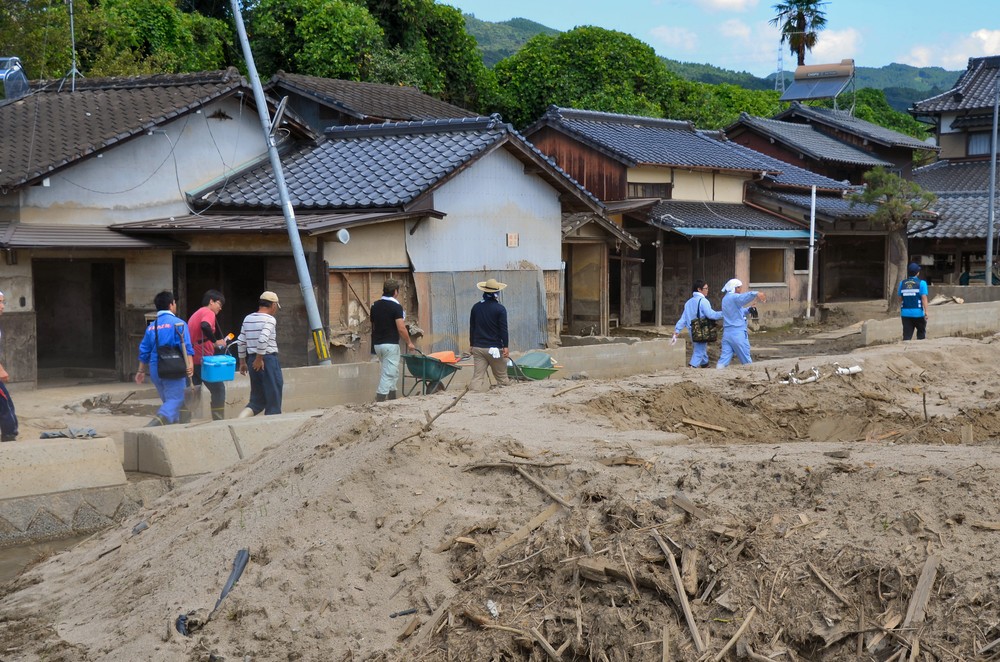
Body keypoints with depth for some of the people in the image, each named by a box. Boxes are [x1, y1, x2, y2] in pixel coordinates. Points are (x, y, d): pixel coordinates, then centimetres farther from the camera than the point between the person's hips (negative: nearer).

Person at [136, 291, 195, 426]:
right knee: (175, 399, -10)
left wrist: (141, 371, 25)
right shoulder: (178, 323, -6)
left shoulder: (151, 326, 12)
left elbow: (144, 351, 17)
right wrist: (189, 364, -21)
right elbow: (186, 346, -17)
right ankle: (158, 420, -34)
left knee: (168, 400, 18)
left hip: (155, 370, 6)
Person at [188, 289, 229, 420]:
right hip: (203, 359, -9)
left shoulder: (196, 313, 21)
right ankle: (218, 421, -2)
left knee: (194, 392, 13)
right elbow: (205, 326, -30)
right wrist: (215, 342, -20)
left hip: (192, 359, 9)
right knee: (218, 389, -1)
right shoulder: (209, 313, -8)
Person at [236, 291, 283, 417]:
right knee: (273, 398, 4)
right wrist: (259, 358, -15)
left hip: (252, 359, 7)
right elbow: (263, 339, -24)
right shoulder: (270, 319, -10)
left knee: (257, 399, 12)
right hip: (269, 359, -7)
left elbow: (241, 342, 13)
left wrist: (242, 362, 20)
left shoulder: (247, 318, 12)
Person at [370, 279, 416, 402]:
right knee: (389, 373, -5)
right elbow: (401, 328, -18)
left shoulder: (375, 306, 8)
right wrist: (409, 342, -7)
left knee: (393, 372, 20)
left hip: (377, 344, 8)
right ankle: (379, 400, -11)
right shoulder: (396, 306, -13)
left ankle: (392, 398, 24)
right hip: (390, 344, -8)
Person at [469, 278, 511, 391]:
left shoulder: (476, 307, 8)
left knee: (477, 377, 0)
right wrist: (506, 346, -8)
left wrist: (472, 344, 21)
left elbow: (471, 327, 14)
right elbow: (503, 329, -10)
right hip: (494, 348, -4)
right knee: (502, 377, 7)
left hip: (478, 348, 4)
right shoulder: (500, 309, -6)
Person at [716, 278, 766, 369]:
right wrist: (756, 294, -48)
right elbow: (743, 297, -33)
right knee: (746, 361, 6)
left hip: (727, 333, 7)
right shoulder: (734, 297, -9)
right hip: (738, 334, -7)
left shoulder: (725, 299, 18)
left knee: (723, 360, 0)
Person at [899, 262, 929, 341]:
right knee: (921, 334, 17)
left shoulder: (902, 283, 5)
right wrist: (926, 312, -13)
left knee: (907, 336, 1)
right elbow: (924, 298, -13)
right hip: (918, 313, -3)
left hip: (905, 313, 3)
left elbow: (900, 299, 9)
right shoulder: (921, 283, -6)